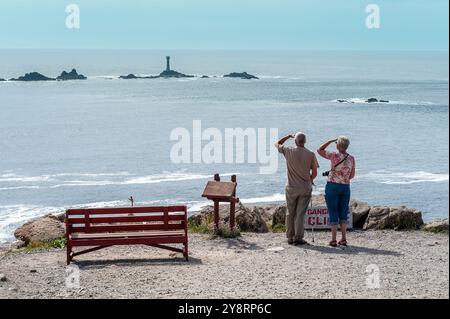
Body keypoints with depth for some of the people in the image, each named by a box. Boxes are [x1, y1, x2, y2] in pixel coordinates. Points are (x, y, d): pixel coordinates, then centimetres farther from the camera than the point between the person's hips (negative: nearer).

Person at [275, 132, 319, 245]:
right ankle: (298, 238, -1)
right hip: (305, 188, -1)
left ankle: (290, 237, 13)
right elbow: (314, 173, -3)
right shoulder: (311, 154, -7)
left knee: (290, 213, 11)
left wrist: (289, 136, 20)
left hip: (291, 188, 1)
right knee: (300, 214, 1)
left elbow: (277, 144, 13)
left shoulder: (289, 151, -6)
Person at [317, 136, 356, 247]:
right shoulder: (351, 158, -1)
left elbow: (319, 150, -2)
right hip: (345, 187, 4)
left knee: (333, 213, 2)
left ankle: (333, 240, 0)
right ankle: (344, 239, 11)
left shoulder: (334, 156, -13)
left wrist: (331, 141, 3)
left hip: (332, 186, -4)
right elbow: (352, 175, 9)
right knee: (343, 214, 13)